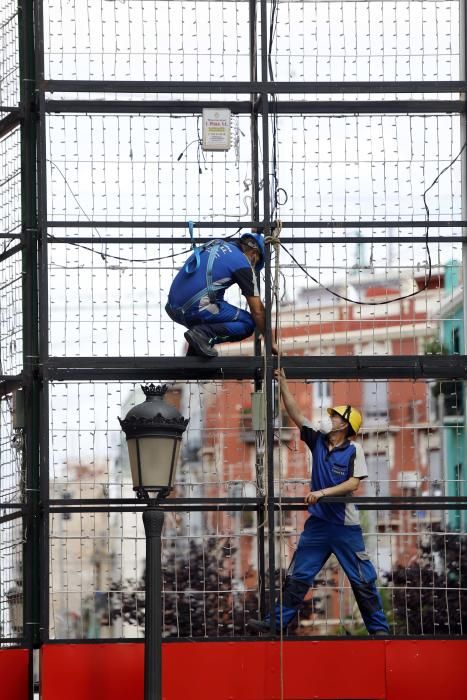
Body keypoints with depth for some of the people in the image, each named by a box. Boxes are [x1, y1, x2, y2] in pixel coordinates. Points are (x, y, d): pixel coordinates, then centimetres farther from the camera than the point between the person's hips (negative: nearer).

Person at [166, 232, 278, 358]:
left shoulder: (215, 245, 22)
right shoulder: (243, 263, 2)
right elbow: (257, 311, 4)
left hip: (173, 307, 7)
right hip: (196, 308, -7)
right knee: (247, 323, 5)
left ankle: (193, 352, 13)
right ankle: (203, 334, -13)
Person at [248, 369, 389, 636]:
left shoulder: (353, 450, -7)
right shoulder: (318, 441, 6)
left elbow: (353, 483, -15)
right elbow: (296, 413, 4)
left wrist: (322, 493, -22)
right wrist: (283, 383, -2)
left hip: (345, 526, -5)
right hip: (318, 522, 5)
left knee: (363, 580, 0)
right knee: (297, 576, 4)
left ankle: (379, 628, 6)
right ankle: (276, 622, 6)